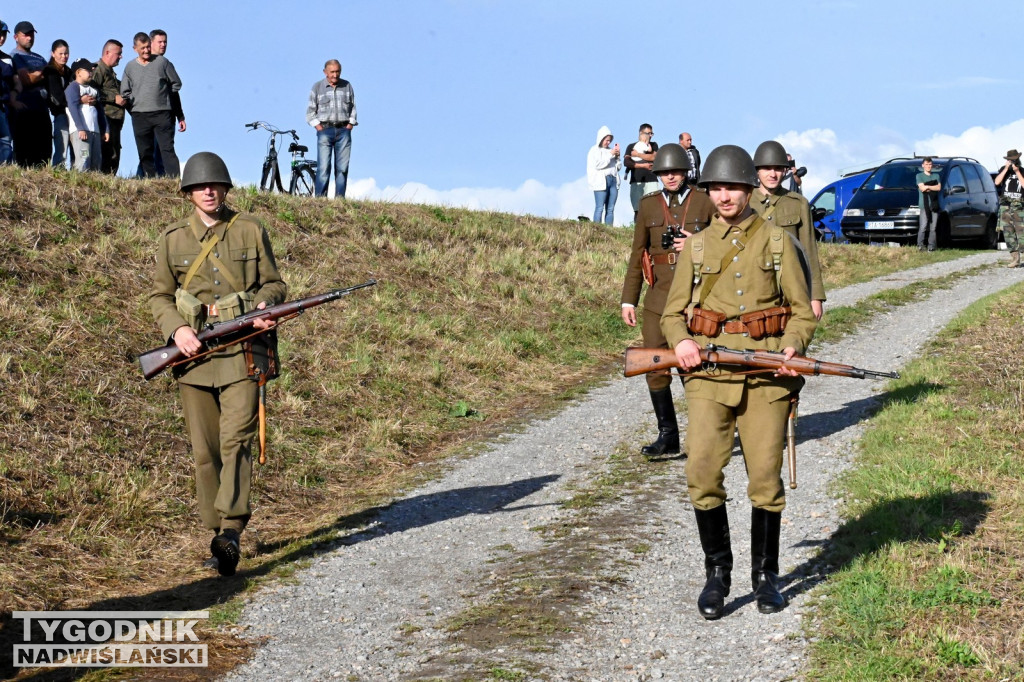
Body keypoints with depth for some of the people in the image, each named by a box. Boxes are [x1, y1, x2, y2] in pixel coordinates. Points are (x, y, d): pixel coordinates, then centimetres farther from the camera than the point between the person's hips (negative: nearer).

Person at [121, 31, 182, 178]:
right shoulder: (130, 67, 9)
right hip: (140, 116, 3)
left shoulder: (162, 62, 4)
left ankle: (173, 180, -15)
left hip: (162, 114, -2)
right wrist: (135, 104, 6)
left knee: (167, 148, -10)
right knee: (145, 153, 4)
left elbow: (176, 84, 12)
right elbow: (125, 93, 15)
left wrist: (162, 94, 9)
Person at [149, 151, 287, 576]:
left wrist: (264, 305, -12)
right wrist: (177, 330, -8)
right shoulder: (173, 239, 10)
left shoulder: (250, 231, 7)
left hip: (242, 352, -2)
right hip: (194, 354, 2)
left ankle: (231, 531, -21)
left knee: (236, 438, -16)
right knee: (204, 450, 5)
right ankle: (217, 532, 16)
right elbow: (159, 295, 11)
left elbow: (274, 283, 11)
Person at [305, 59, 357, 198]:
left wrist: (350, 125, 4)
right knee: (323, 167, -10)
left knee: (342, 168, -2)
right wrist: (319, 127, -3)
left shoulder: (347, 86, 10)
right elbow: (310, 112, 7)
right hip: (325, 130, -2)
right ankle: (320, 198, -11)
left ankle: (340, 199, -1)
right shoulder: (317, 87, 5)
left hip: (343, 130, 2)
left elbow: (353, 108, 16)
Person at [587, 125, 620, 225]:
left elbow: (618, 167, 19)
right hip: (601, 181, -6)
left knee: (610, 209, 1)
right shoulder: (594, 150, 4)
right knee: (600, 208, -11)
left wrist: (617, 156, 3)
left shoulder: (610, 150, 18)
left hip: (613, 180, 6)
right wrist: (610, 154, -9)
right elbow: (597, 164, -12)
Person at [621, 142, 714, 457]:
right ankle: (668, 435, 11)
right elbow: (637, 255, 12)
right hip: (659, 296, 3)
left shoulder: (706, 202, 2)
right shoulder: (648, 205, 10)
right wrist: (629, 300, 9)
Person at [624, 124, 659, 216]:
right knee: (637, 209, -5)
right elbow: (627, 162, -1)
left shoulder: (653, 145, 17)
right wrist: (643, 165, -5)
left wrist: (637, 155, 0)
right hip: (636, 181, 0)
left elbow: (654, 157, -2)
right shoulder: (631, 146, 13)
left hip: (651, 181, 0)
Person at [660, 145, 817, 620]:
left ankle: (765, 576, 17)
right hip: (708, 370, 1)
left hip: (766, 370, -1)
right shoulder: (696, 246, 12)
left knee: (765, 477, 0)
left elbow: (802, 311, 8)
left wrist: (792, 346, -13)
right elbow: (673, 312, 14)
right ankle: (716, 573, 7)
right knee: (702, 472, -9)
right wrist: (679, 341, -8)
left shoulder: (776, 241, 7)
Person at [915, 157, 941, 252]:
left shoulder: (936, 176, 20)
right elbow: (922, 188, -6)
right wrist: (933, 187, 0)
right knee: (923, 227, -12)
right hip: (924, 204, -3)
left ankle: (931, 246, -1)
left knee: (933, 227, -1)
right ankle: (920, 246, -11)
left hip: (934, 204, 3)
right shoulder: (919, 176, 10)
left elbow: (939, 187, 4)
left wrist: (927, 187, -4)